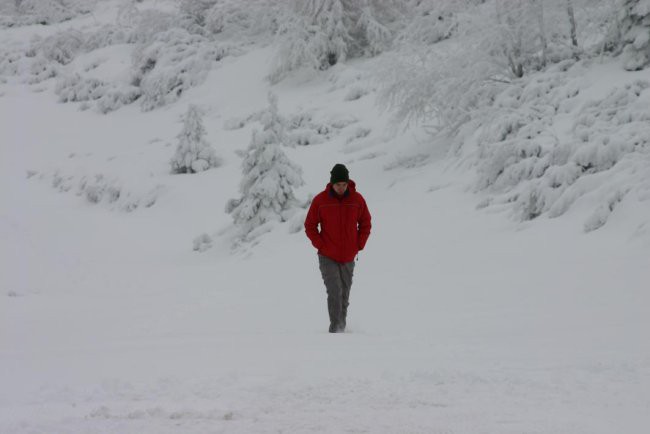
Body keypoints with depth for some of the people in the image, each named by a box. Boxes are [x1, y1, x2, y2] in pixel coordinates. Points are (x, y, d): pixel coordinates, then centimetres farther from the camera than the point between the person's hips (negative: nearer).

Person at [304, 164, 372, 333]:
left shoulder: (357, 200, -3)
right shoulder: (320, 200, -7)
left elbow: (365, 224, 10)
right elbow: (310, 226, 1)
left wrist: (358, 246, 0)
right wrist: (321, 246, -8)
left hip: (348, 258, 2)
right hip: (327, 258, -2)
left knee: (344, 295, 12)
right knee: (335, 292, -16)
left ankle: (342, 325, 27)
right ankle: (335, 328, -15)